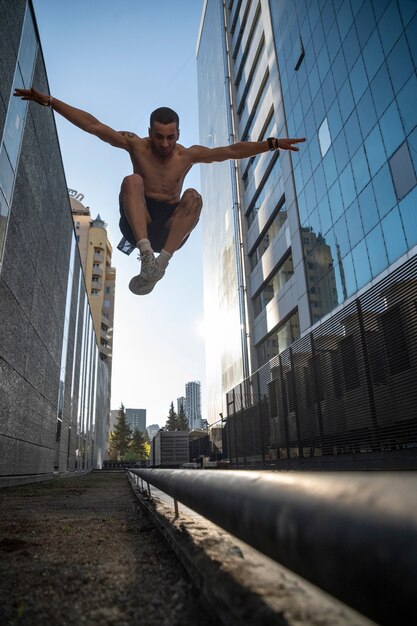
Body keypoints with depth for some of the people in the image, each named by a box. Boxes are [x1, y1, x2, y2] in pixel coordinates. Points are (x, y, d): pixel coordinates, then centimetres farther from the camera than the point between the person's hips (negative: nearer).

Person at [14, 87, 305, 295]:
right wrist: (49, 100, -9)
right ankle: (146, 253, -44)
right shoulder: (136, 145, -1)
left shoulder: (188, 155, 2)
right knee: (132, 180, -27)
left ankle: (161, 262, -39)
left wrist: (273, 144, -7)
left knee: (193, 197, -27)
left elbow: (233, 151, -2)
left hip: (170, 226, 1)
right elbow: (92, 124, -4)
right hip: (138, 221, -1)